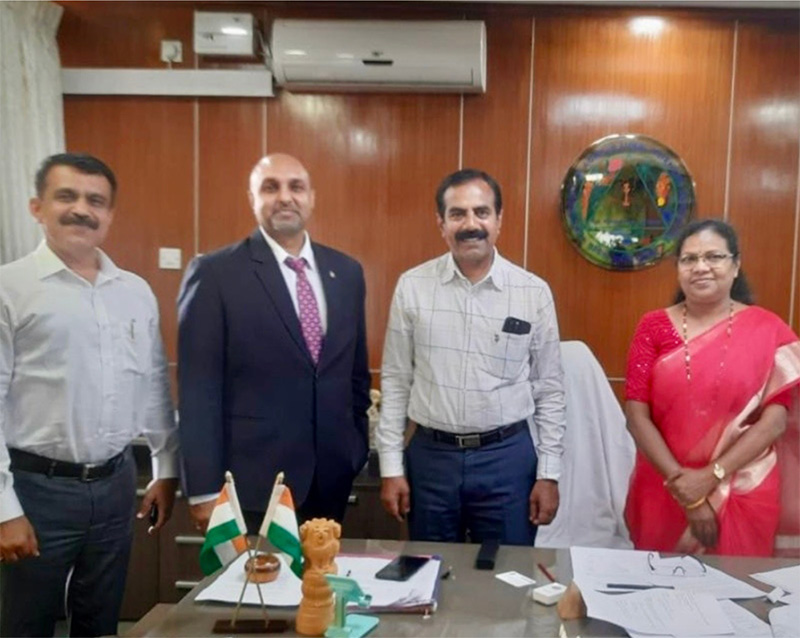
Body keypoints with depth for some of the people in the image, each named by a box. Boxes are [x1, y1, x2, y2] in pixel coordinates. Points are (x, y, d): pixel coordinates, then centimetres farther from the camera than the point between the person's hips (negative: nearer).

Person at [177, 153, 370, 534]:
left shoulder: (346, 272, 7)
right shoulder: (214, 274, -8)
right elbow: (198, 388, -10)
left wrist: (356, 449, 13)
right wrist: (205, 491, -11)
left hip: (332, 476, 5)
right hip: (253, 481, -4)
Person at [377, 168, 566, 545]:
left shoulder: (534, 292, -3)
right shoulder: (412, 287, -3)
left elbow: (549, 389, 2)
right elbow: (395, 381, 2)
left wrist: (548, 473, 0)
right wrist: (391, 465, 0)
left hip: (508, 456, 0)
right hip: (430, 455, 1)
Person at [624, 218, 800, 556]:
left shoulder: (767, 330, -3)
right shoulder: (654, 326, -2)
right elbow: (636, 415, -6)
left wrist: (710, 477, -16)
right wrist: (680, 483, -14)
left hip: (743, 496, -1)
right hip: (663, 492, 1)